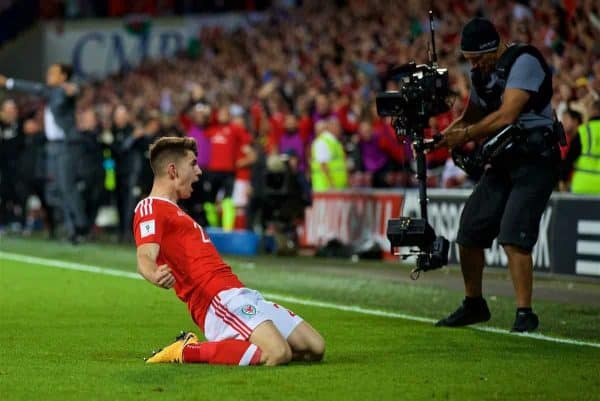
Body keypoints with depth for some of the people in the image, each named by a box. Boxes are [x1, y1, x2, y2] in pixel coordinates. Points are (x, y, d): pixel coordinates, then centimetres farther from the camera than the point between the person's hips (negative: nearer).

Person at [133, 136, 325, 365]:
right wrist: (155, 276, -45)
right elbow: (145, 257, -23)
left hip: (241, 295, 10)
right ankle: (187, 351, -14)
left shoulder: (172, 211, 27)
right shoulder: (150, 208, -4)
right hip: (218, 299, -10)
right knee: (278, 354, -31)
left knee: (314, 348, 3)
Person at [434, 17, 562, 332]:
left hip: (535, 161, -9)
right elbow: (471, 117, 20)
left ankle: (524, 313, -13)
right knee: (469, 232, 7)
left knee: (513, 236, -20)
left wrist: (466, 135, -13)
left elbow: (506, 116, -22)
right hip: (503, 161, 9)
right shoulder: (481, 73, 12)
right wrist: (443, 136, 1)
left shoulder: (523, 62, -16)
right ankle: (473, 305, 23)